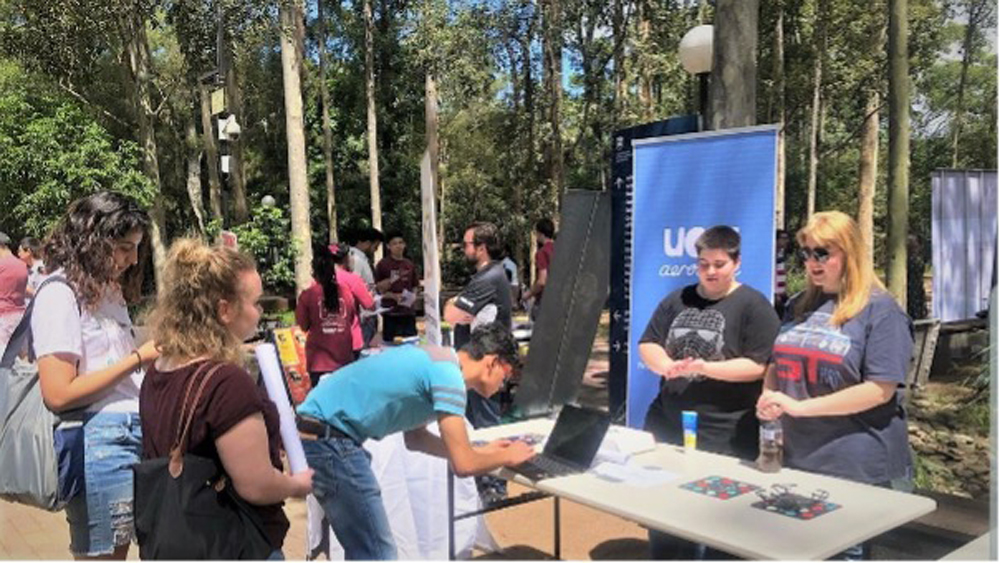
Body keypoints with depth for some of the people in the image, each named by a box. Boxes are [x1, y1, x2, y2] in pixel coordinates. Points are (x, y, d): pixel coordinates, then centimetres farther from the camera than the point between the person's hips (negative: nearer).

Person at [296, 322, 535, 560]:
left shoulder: (436, 358, 13)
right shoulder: (448, 374, -15)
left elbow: (415, 438, 23)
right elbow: (463, 465, -16)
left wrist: (482, 450, 25)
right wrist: (507, 456, 3)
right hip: (328, 440, -10)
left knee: (364, 547, 20)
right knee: (378, 553, -6)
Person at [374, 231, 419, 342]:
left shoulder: (409, 265, 11)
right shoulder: (383, 264, -2)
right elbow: (378, 288, -3)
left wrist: (411, 297, -3)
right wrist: (393, 296, -17)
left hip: (408, 312, 4)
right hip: (391, 312, -4)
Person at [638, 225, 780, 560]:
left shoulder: (753, 305, -6)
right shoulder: (677, 300, 10)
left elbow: (758, 366, -13)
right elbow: (647, 345, 7)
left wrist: (705, 367, -22)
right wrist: (665, 365, -14)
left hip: (725, 433, -5)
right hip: (668, 421, 5)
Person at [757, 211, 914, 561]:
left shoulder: (880, 309, -9)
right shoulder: (799, 306, 10)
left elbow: (880, 389, -17)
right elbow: (778, 363, 21)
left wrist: (800, 406, -20)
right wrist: (769, 394, -2)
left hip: (858, 469, -6)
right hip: (797, 460, 6)